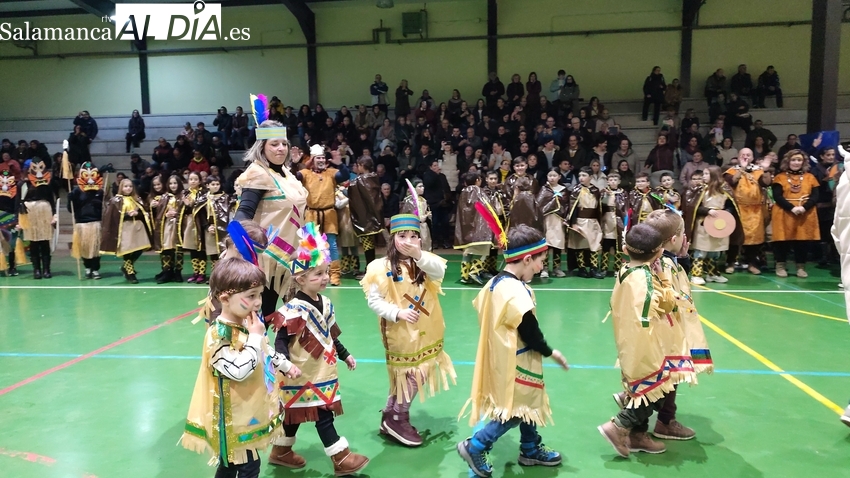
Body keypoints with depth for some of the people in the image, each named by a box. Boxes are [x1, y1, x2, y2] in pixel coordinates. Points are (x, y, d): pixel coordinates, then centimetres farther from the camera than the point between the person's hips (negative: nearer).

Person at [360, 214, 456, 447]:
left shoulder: (424, 261, -1)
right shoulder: (382, 267, -12)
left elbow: (440, 273, -22)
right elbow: (373, 300, -12)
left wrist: (420, 255, -38)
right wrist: (397, 313, -24)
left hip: (426, 331, 5)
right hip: (401, 332, -5)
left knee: (418, 374, 14)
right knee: (411, 375, 2)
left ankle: (392, 416, 31)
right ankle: (396, 419, 23)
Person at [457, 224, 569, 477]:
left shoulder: (495, 282, 1)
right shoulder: (517, 292, -28)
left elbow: (479, 308, 9)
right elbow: (530, 333, -23)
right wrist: (551, 352, -4)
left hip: (505, 358, 10)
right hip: (515, 363, -10)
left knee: (527, 404, 23)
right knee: (518, 410, 6)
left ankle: (531, 450, 39)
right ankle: (474, 447, 11)